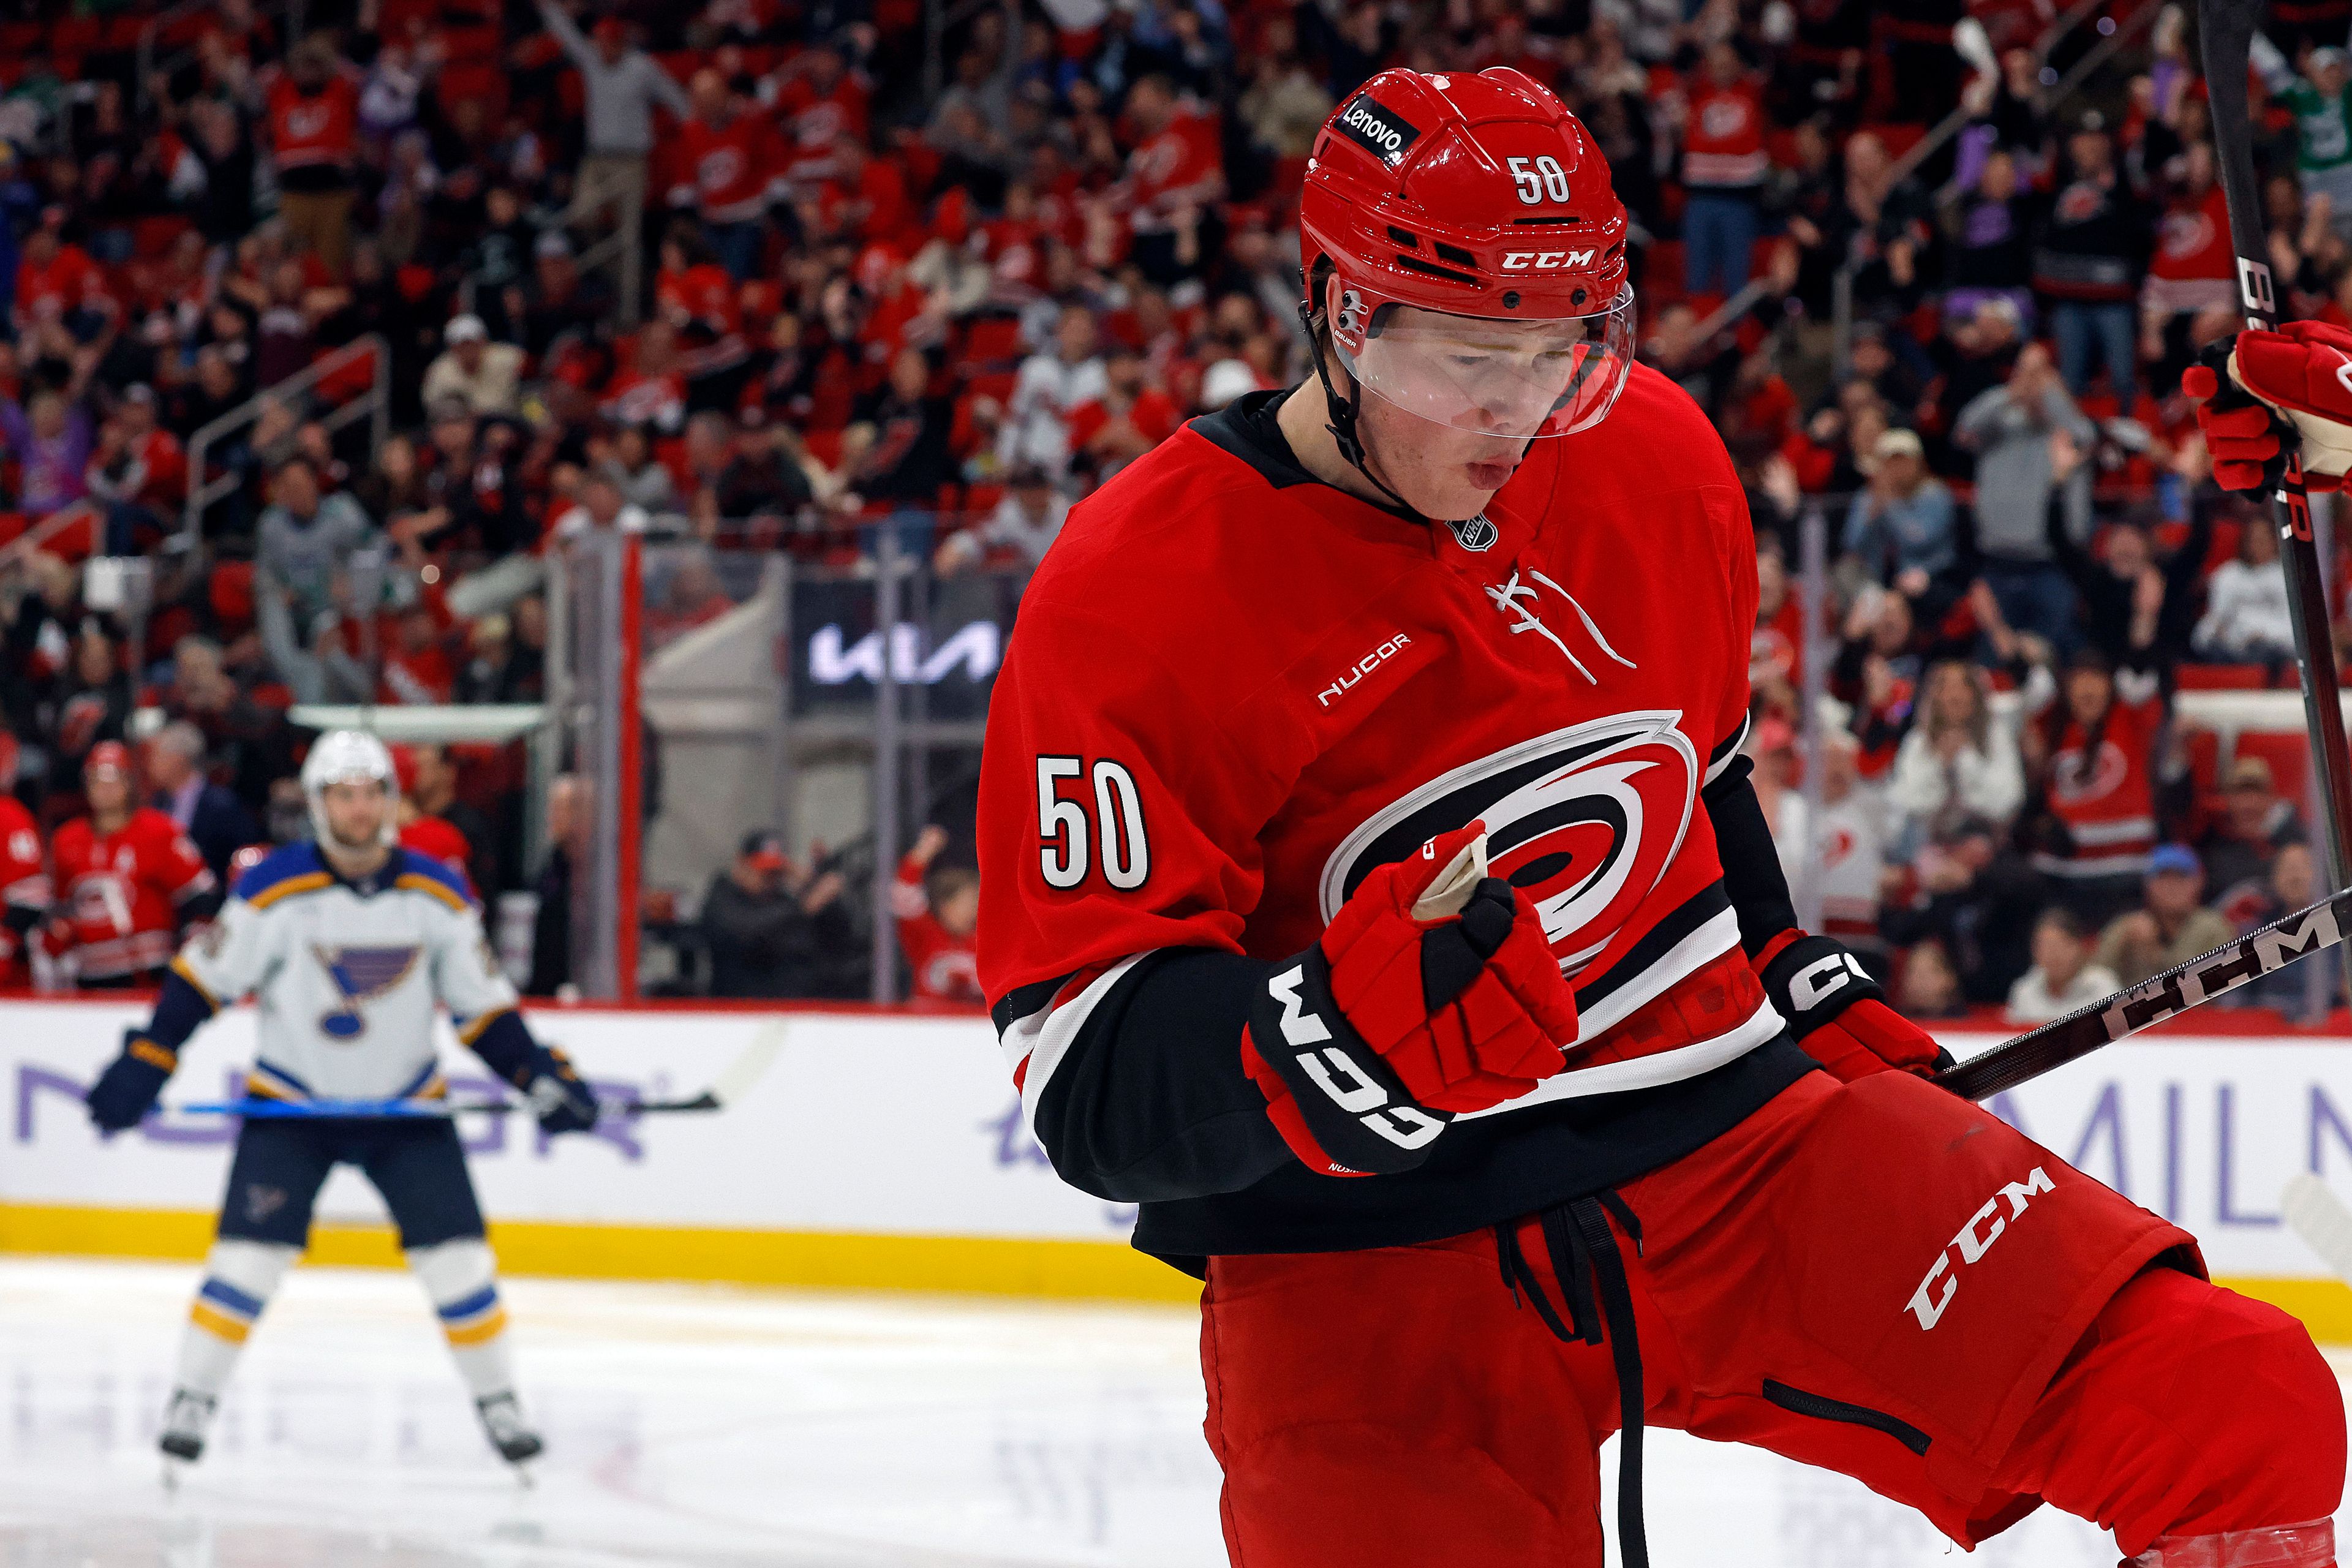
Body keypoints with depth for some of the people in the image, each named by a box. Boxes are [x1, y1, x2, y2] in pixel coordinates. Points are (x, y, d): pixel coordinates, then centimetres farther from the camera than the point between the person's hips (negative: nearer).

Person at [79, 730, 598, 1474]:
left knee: (459, 1257, -4)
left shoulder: (439, 896, -7)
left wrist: (542, 1078, -9)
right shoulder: (276, 890, -15)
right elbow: (204, 975, -8)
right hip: (289, 1103, -2)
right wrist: (143, 1064, -14)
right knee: (250, 1251, -11)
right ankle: (192, 1399, 2)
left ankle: (499, 1404, 10)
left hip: (409, 1105, 2)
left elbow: (483, 1005, 1)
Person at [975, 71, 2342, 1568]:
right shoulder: (1135, 594, -11)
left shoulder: (1653, 462, 6)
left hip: (1726, 1139, 4)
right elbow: (1092, 1085, -16)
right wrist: (1353, 1032, -33)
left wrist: (1816, 1007, 29)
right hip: (1375, 1266, -4)